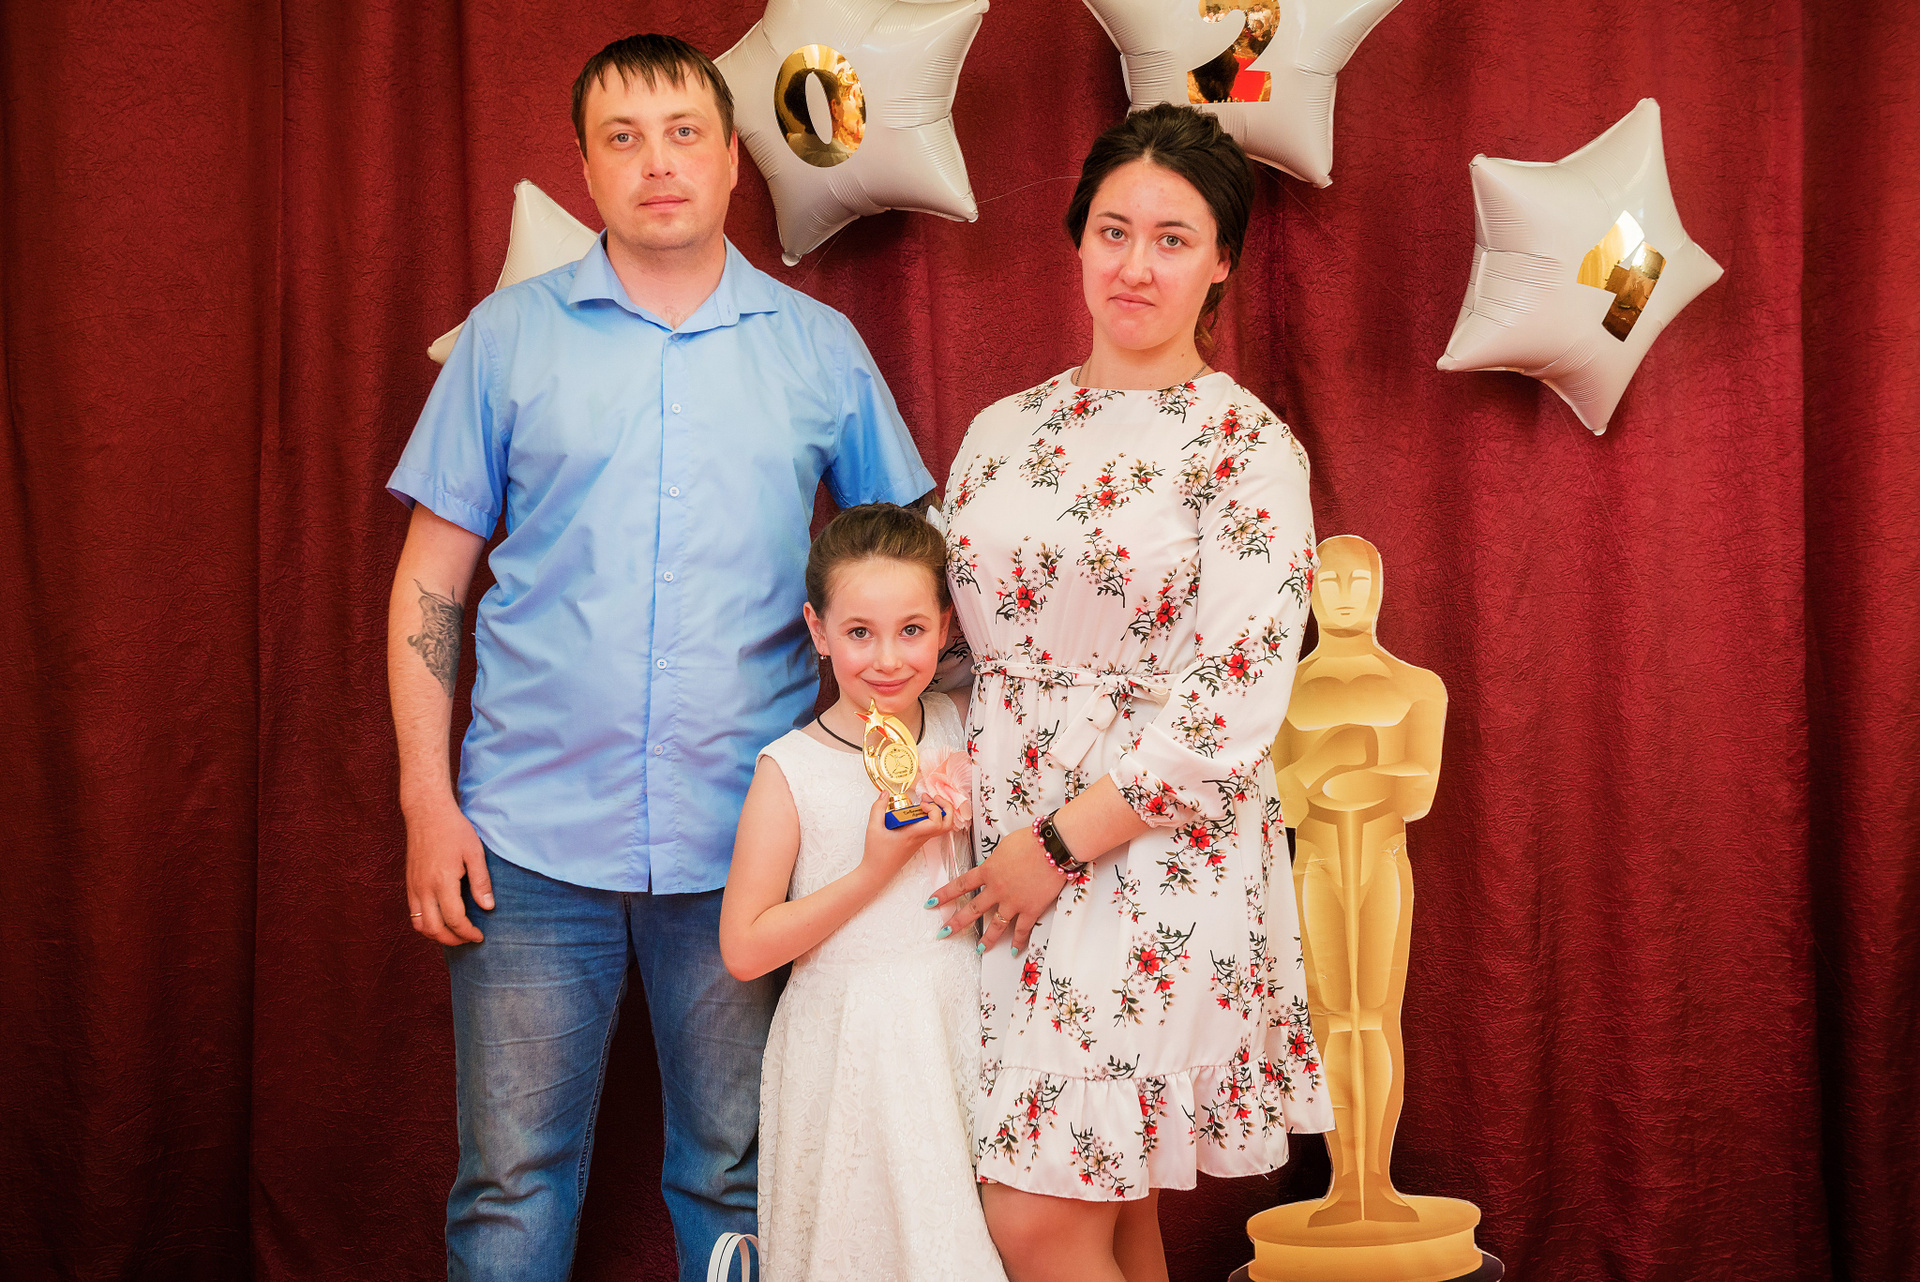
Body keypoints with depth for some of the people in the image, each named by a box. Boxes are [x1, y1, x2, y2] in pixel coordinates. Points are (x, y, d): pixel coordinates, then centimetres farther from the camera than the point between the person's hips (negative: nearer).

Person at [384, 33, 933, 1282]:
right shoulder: (510, 335, 5)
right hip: (533, 836, 0)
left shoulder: (822, 349, 7)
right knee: (512, 1179, 4)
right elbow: (430, 579, 6)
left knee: (736, 1176, 9)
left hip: (743, 841, 1)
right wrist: (428, 800, -2)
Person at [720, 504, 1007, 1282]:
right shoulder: (792, 772, -10)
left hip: (960, 1032, 4)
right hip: (847, 1045, -3)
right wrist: (876, 869, -18)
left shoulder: (961, 731, 3)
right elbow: (744, 948, -12)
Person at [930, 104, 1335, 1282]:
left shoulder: (1249, 450, -6)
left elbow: (1232, 709, -13)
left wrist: (1060, 844, -13)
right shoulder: (1005, 432, 11)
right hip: (1005, 862, 5)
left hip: (1160, 863, -5)